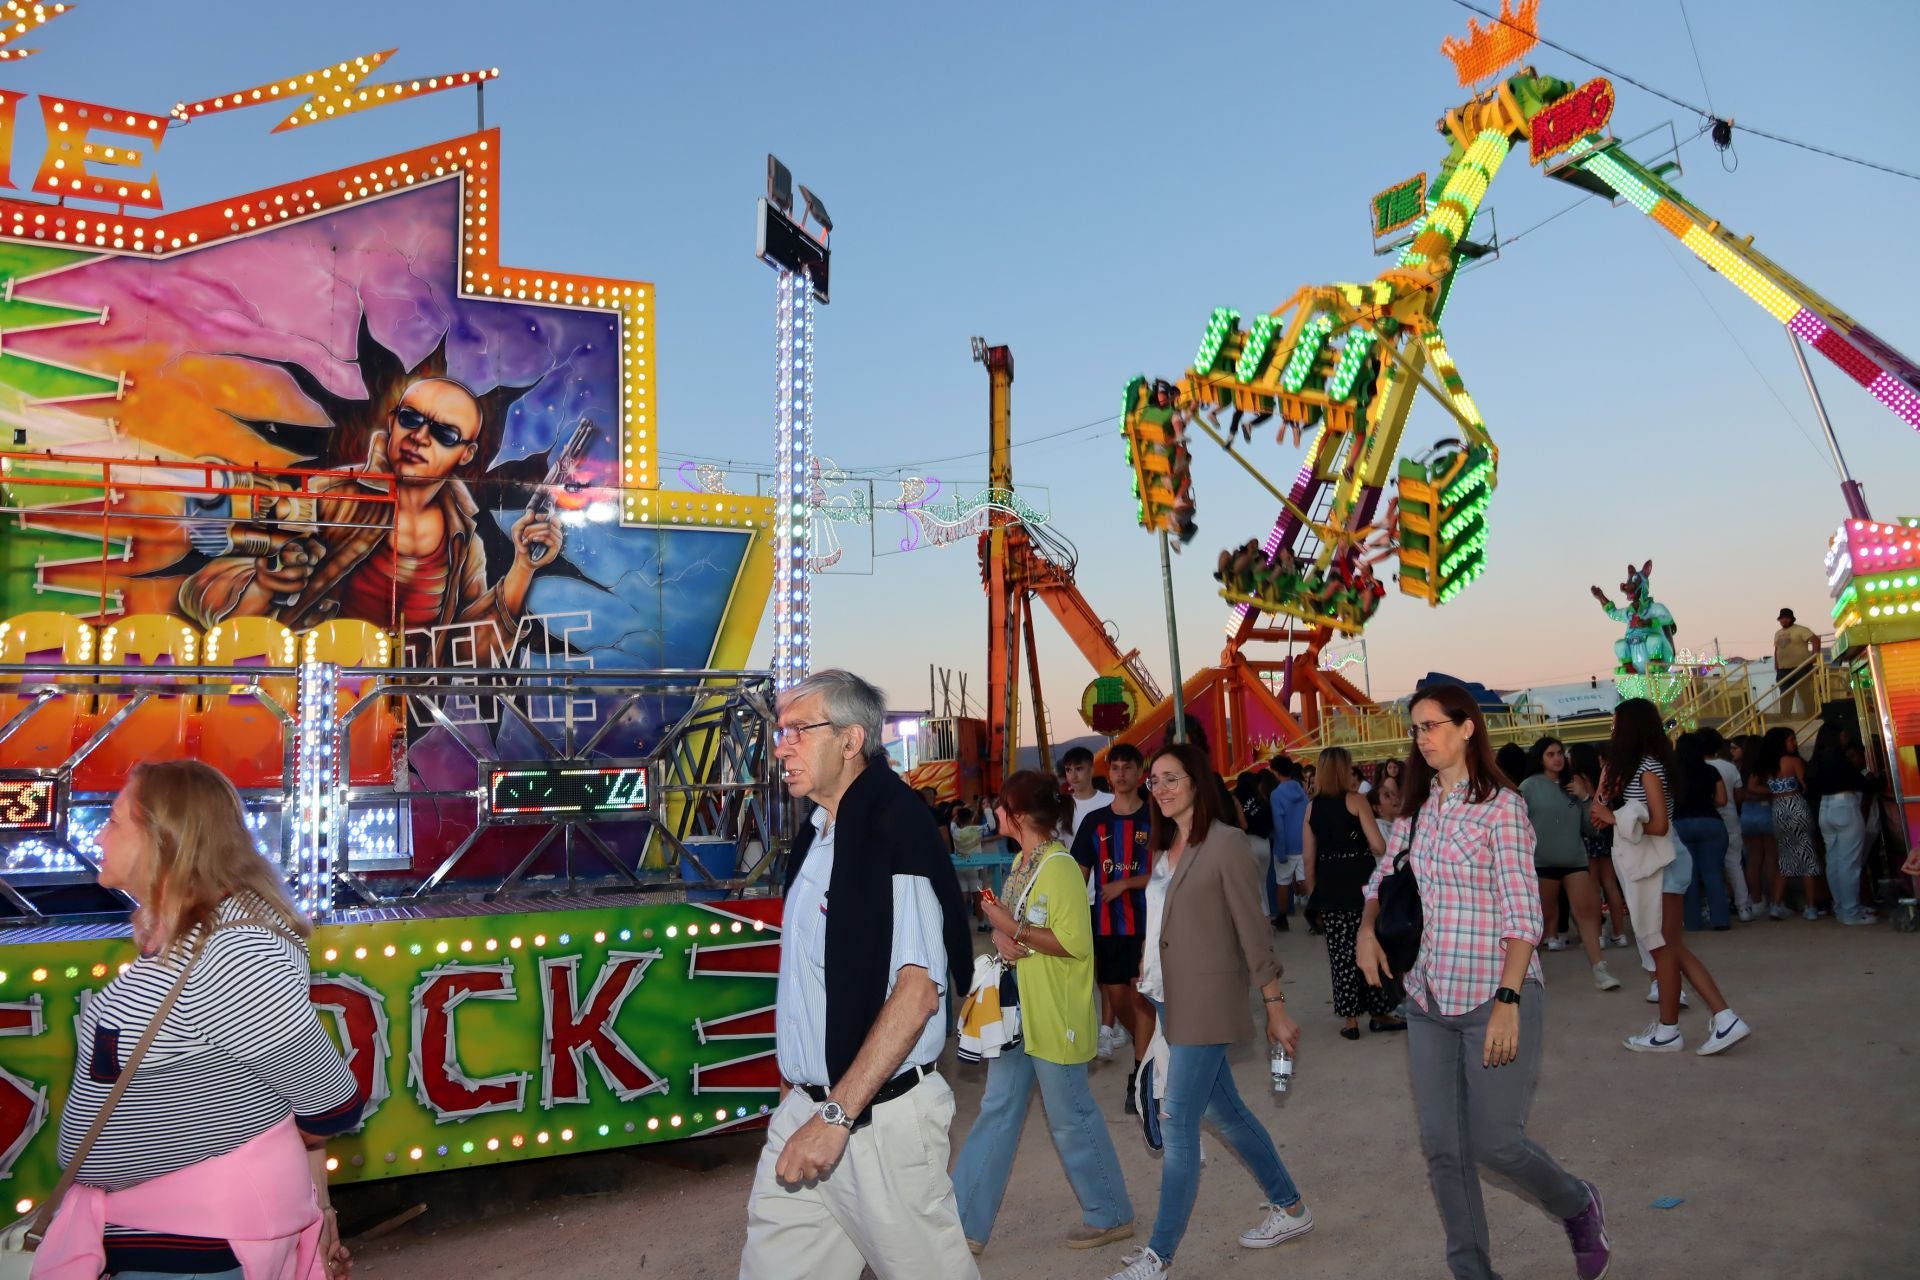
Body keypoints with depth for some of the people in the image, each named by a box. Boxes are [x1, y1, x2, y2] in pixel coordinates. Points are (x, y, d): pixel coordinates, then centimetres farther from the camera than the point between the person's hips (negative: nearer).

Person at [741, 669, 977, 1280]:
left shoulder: (895, 828, -17)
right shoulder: (815, 837, 10)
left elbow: (917, 990, -23)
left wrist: (837, 1115, -24)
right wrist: (795, 1083, 14)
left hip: (880, 1112, -7)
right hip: (804, 1109, 7)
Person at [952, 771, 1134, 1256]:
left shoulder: (1059, 868, -20)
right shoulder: (1022, 862, 9)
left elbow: (1075, 943, -24)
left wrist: (1013, 929, -22)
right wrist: (1001, 937, -9)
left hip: (1055, 1015, -9)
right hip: (1018, 1011, 9)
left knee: (1071, 1117, 7)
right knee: (996, 1113, 12)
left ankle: (1111, 1215, 27)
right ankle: (967, 1223, 19)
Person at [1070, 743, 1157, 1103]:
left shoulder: (1155, 818, -3)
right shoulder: (1095, 821, 6)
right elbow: (1080, 874, 7)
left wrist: (1124, 884, -15)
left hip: (1147, 921, -3)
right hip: (1106, 922, 4)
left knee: (1140, 992, -5)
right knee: (1115, 995, 10)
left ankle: (1140, 1073, 4)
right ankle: (1148, 1047, 35)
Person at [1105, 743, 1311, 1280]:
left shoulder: (1225, 843, -14)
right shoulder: (1165, 846, 8)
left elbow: (1252, 930, -13)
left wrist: (1275, 1007, -12)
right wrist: (1148, 984, 12)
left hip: (1208, 1000, -8)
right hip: (1172, 999, 8)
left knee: (1177, 1124, -4)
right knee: (1224, 1112, 18)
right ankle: (1290, 1207, 36)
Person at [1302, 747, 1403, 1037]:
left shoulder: (1312, 807, 5)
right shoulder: (1355, 800, -7)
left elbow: (1308, 858, 7)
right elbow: (1379, 846, -15)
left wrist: (1313, 893, 17)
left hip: (1329, 888, 3)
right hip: (1360, 882, -3)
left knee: (1340, 951, 8)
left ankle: (1350, 1019, 12)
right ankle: (1379, 1013, 17)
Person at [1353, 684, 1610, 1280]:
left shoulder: (1501, 806, -9)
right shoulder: (1417, 808, 8)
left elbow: (1522, 915, -13)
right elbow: (1383, 880, 20)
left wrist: (1508, 1001, -20)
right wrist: (1367, 928, 1)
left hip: (1495, 998, -6)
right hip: (1428, 1001, 6)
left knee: (1494, 1142, -4)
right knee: (1441, 1148, 6)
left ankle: (1580, 1208, 28)